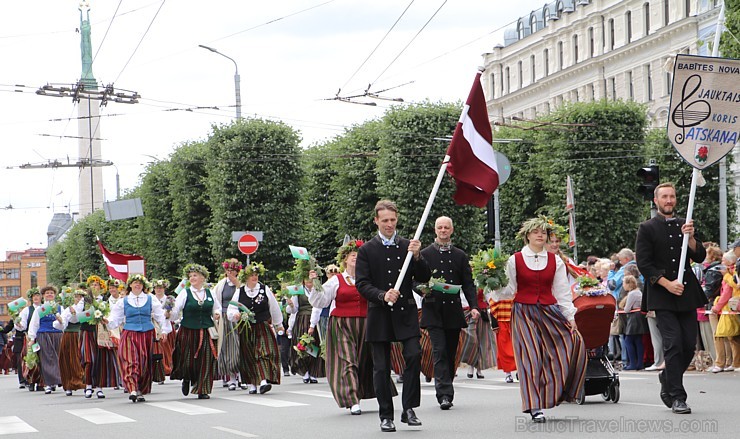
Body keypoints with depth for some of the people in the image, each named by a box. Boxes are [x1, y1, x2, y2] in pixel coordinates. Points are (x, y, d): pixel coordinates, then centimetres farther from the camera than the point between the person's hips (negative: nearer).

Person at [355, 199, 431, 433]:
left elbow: (424, 278, 6)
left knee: (414, 355, -15)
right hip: (379, 315, -1)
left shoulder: (408, 246, 9)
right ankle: (386, 416, 11)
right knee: (381, 367, 2)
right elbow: (362, 284, -2)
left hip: (406, 312, 1)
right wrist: (382, 295, -18)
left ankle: (409, 409, -5)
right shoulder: (367, 250, 4)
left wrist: (417, 256, -11)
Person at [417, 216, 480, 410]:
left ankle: (445, 392, 19)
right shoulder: (425, 254, 5)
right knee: (439, 351, -13)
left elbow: (468, 284, 8)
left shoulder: (460, 256, 12)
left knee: (450, 354, 8)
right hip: (433, 312, -3)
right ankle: (444, 394, -18)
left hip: (453, 312, 3)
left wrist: (474, 306, -6)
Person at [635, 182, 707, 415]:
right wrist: (667, 284, -14)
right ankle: (677, 397, -8)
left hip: (687, 294, 4)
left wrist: (690, 237, -9)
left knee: (689, 344, 2)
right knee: (673, 343, -12)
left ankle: (668, 379, 27)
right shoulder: (648, 228, 2)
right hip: (662, 297, -4)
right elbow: (644, 264, -4)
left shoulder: (685, 225, 15)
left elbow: (700, 257, 10)